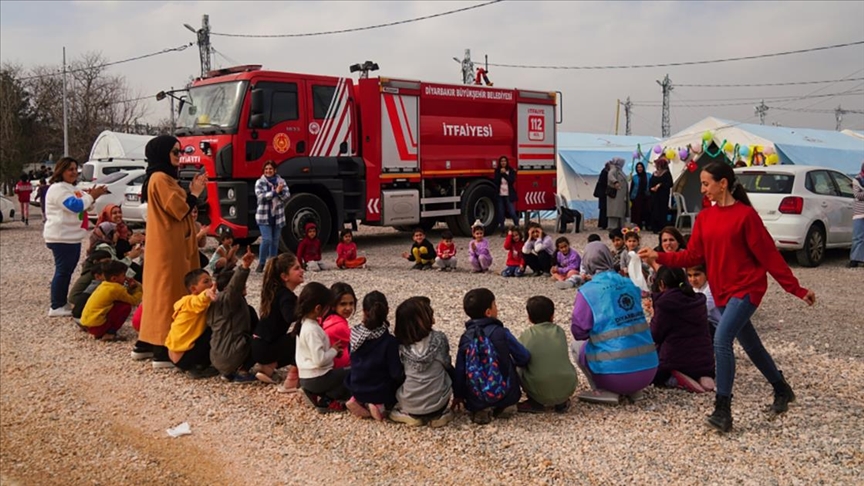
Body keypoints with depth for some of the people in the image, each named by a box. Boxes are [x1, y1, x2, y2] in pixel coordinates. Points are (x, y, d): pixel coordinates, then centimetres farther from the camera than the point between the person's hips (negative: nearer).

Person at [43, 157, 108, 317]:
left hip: (72, 237, 11)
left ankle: (63, 303, 21)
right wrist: (91, 196, -15)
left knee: (67, 271, 14)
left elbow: (81, 206, 23)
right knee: (63, 271, -10)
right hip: (61, 237, -11)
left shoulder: (71, 188, 19)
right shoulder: (58, 188, -14)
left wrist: (90, 196, 6)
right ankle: (56, 307, -6)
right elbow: (74, 206, -24)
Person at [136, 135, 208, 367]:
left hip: (168, 245, 11)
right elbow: (180, 210, -20)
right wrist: (195, 192, -7)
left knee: (160, 292, 15)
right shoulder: (160, 179, -15)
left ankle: (147, 343, 22)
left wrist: (192, 191, 8)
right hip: (169, 247, -11)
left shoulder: (163, 178, 18)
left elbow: (177, 207, 18)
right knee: (168, 294, -9)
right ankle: (163, 351, -8)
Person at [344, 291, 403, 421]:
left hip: (357, 390, 5)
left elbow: (355, 362, 5)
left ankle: (361, 402, 6)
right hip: (382, 394, -5)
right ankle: (380, 406, -2)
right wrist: (407, 374, 1)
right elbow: (397, 374, -19)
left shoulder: (354, 334, -10)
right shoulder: (389, 341, -25)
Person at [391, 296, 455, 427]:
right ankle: (437, 413, 12)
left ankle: (412, 414, 14)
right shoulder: (439, 338, -11)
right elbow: (447, 365, 4)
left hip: (409, 403, 2)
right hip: (437, 401, -2)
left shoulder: (401, 343, -6)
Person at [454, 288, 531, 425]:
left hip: (475, 400, 1)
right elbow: (524, 358, -3)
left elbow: (460, 369, 3)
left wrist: (458, 395, 18)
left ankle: (480, 410, 6)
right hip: (504, 395, -1)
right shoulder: (501, 332, -10)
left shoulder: (466, 337, -3)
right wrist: (511, 361, 21)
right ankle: (505, 406, 10)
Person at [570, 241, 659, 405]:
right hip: (648, 370, 5)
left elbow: (578, 332, -4)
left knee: (576, 346, 22)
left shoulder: (587, 291, -8)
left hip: (616, 372, -5)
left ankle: (604, 391, 3)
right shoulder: (631, 285, 9)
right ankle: (633, 390, 16)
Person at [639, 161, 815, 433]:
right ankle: (782, 390, 41)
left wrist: (796, 289, -8)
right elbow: (693, 256, 4)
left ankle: (722, 411, -15)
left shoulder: (746, 214, -13)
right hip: (722, 291, 7)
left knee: (721, 340, -21)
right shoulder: (704, 217, 5)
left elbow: (769, 255, -10)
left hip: (747, 288, -7)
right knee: (750, 345, 18)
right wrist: (659, 257, -7)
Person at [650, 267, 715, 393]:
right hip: (705, 364, 5)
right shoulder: (699, 300, 7)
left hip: (676, 363, -5)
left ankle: (675, 381, -6)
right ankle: (703, 377, 2)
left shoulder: (665, 303, -13)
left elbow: (655, 336, -7)